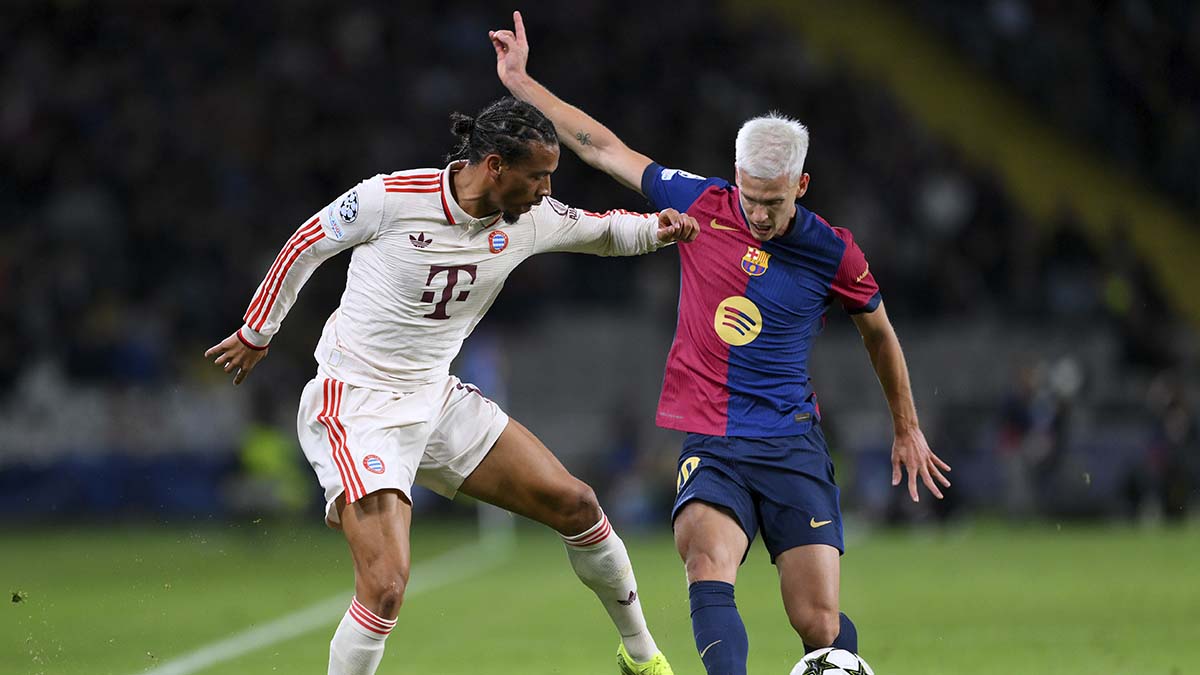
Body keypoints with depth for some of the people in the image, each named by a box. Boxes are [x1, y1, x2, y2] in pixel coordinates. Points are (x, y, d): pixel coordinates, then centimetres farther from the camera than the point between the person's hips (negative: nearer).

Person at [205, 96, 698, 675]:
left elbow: (604, 231, 15)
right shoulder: (391, 198, -19)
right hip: (355, 410, -6)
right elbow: (305, 245, -3)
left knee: (575, 504, 7)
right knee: (385, 587, -23)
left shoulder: (530, 217, -3)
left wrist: (656, 228, -8)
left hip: (437, 400, 6)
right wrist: (256, 334, 9)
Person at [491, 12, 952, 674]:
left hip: (793, 446, -1)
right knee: (707, 570, -29)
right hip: (709, 445, 1)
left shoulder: (831, 253, -2)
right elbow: (604, 148, 10)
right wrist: (523, 83, 11)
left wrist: (907, 429, 25)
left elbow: (879, 334, 16)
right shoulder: (700, 204, 1)